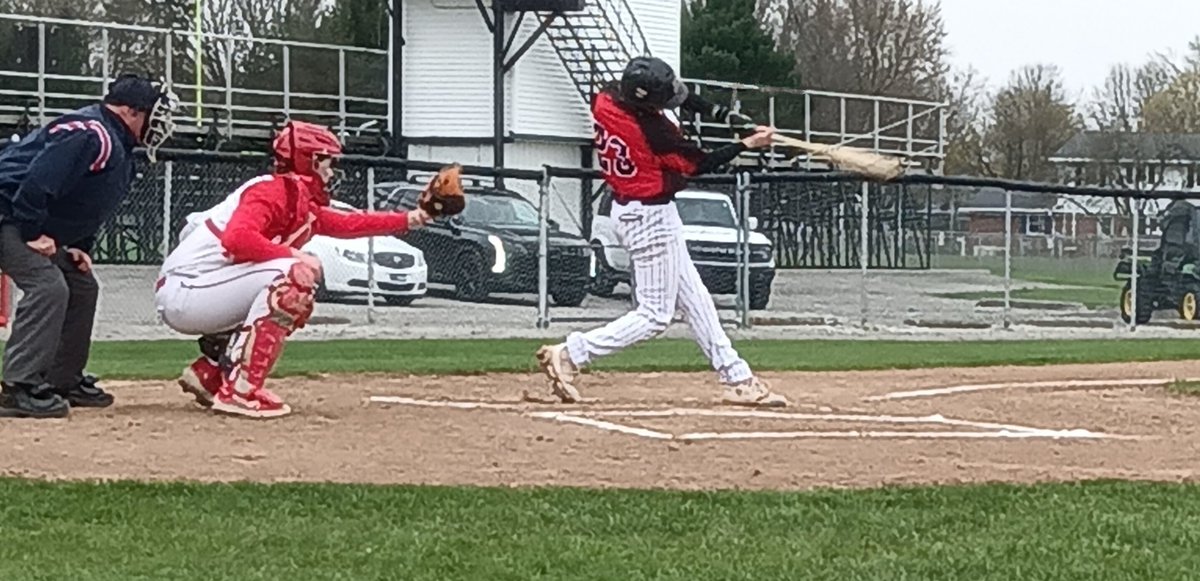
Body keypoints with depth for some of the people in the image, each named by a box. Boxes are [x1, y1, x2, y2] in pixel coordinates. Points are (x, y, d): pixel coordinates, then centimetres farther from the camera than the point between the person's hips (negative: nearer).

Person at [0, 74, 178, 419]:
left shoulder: (118, 148, 12)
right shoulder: (90, 134, -23)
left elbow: (85, 208, 21)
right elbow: (38, 180, -30)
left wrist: (77, 247, 8)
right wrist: (33, 234, -24)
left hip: (37, 226, 12)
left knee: (81, 286, 15)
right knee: (47, 286, -23)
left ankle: (65, 381, 22)